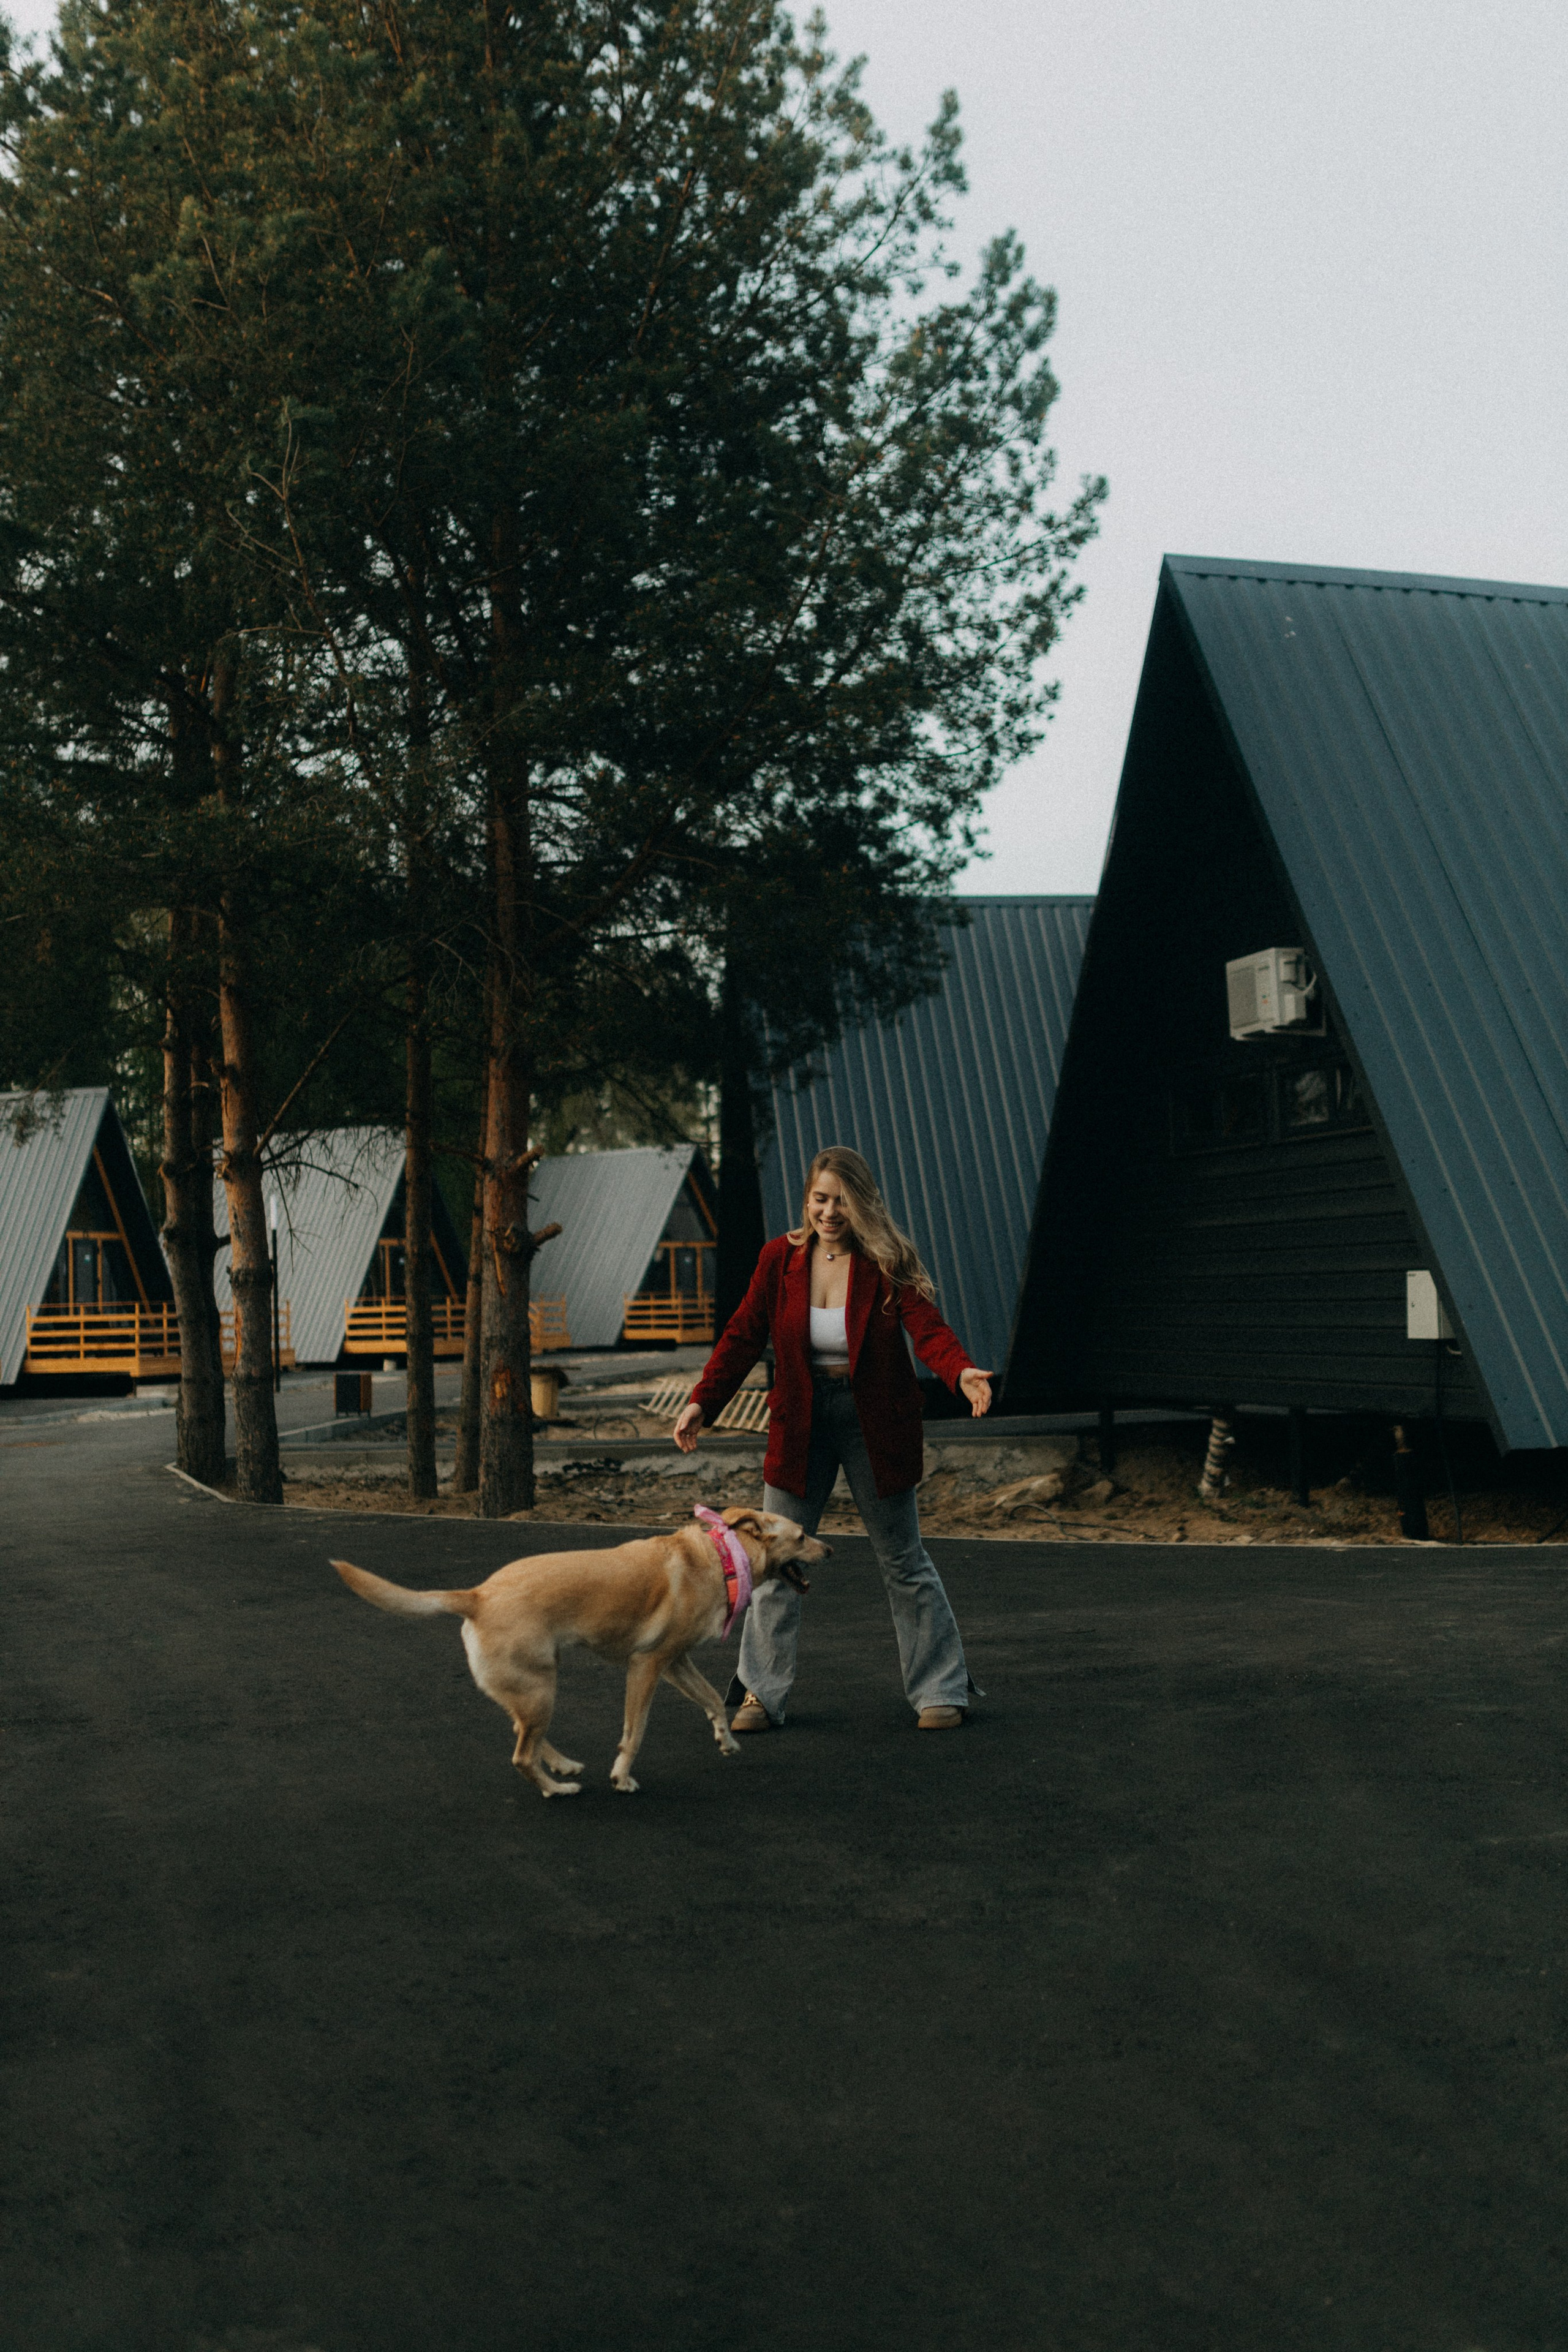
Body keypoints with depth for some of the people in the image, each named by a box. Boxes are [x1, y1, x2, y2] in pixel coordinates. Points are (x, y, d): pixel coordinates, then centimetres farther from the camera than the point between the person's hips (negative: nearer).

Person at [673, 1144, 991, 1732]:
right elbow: (743, 1335, -3)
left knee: (903, 1560, 7)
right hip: (800, 1422, 3)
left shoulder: (890, 1262, -12)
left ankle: (942, 1690, 19)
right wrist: (702, 1403, -14)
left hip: (875, 1425, -2)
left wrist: (963, 1373, -44)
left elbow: (928, 1329, -23)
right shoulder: (781, 1258, -5)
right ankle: (762, 1694, 16)